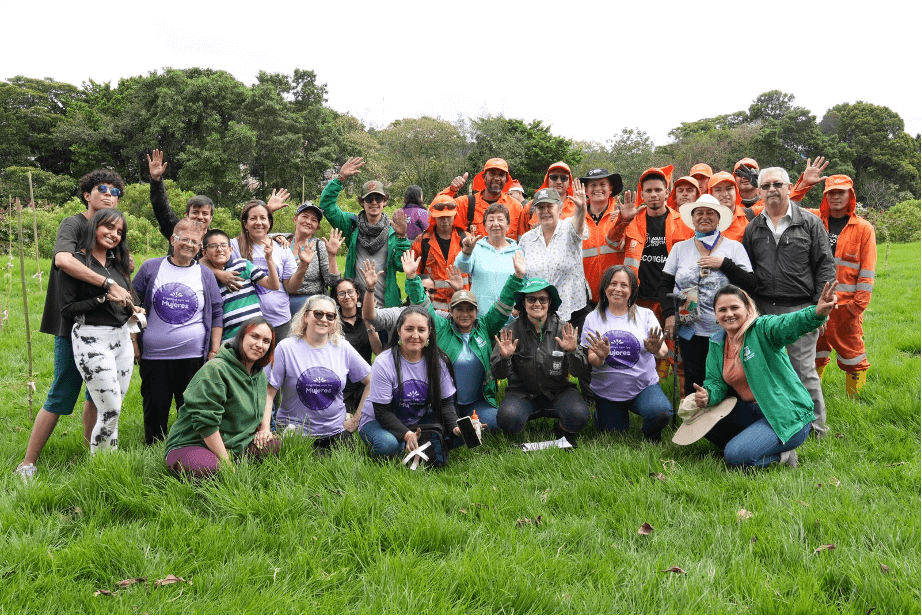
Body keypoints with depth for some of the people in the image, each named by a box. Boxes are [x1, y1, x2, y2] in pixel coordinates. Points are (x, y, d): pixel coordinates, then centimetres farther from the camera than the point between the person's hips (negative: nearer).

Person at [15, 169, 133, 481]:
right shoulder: (73, 224, -10)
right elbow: (63, 259, -31)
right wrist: (109, 284, -34)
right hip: (73, 325, -7)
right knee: (61, 396, -4)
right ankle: (27, 465, 6)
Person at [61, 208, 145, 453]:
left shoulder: (116, 263, 17)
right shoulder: (77, 262, -6)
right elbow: (67, 309, -11)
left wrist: (132, 309, 5)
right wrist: (104, 299, -16)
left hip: (122, 338, 7)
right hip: (93, 340, -7)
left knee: (113, 410, 10)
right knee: (110, 410, -7)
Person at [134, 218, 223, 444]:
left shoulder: (206, 275, 7)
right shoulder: (151, 268, 5)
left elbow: (217, 315, 8)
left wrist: (214, 350, 2)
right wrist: (134, 341, 3)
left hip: (193, 357, 0)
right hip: (153, 355, 0)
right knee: (155, 408, 7)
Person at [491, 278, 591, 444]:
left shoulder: (565, 330, -2)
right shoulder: (512, 331, -4)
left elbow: (581, 372, -7)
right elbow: (498, 374, -6)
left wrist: (572, 351, -26)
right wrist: (504, 357, -27)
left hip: (558, 392, 1)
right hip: (523, 393, -1)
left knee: (579, 416, -29)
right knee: (507, 419, -32)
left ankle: (563, 430, 9)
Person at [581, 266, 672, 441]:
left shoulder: (645, 315, 1)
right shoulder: (593, 318, 2)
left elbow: (664, 351, -10)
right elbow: (591, 360, -3)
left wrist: (657, 351, -35)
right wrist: (600, 357, -27)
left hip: (644, 386, -1)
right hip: (606, 391, 1)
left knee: (661, 413, -28)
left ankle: (651, 432, 7)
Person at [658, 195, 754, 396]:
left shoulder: (734, 247, 5)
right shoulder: (680, 248, 9)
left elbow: (750, 283, -4)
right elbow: (665, 285, 9)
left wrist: (724, 264, -13)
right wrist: (669, 313, -4)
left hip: (724, 330, -1)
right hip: (689, 329, 1)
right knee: (693, 381, 5)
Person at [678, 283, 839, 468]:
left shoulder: (762, 328, -16)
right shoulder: (717, 343, 5)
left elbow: (790, 323, -37)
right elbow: (716, 382, 7)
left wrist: (818, 313, -60)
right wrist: (708, 396, -18)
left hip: (787, 416, -8)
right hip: (750, 411, 8)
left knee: (735, 456, -23)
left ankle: (781, 455, 3)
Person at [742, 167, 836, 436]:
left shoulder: (810, 223, 2)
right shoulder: (754, 228, 11)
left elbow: (825, 266, -1)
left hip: (800, 310, -3)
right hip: (763, 311, 4)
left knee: (804, 371, -2)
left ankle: (817, 430, 10)